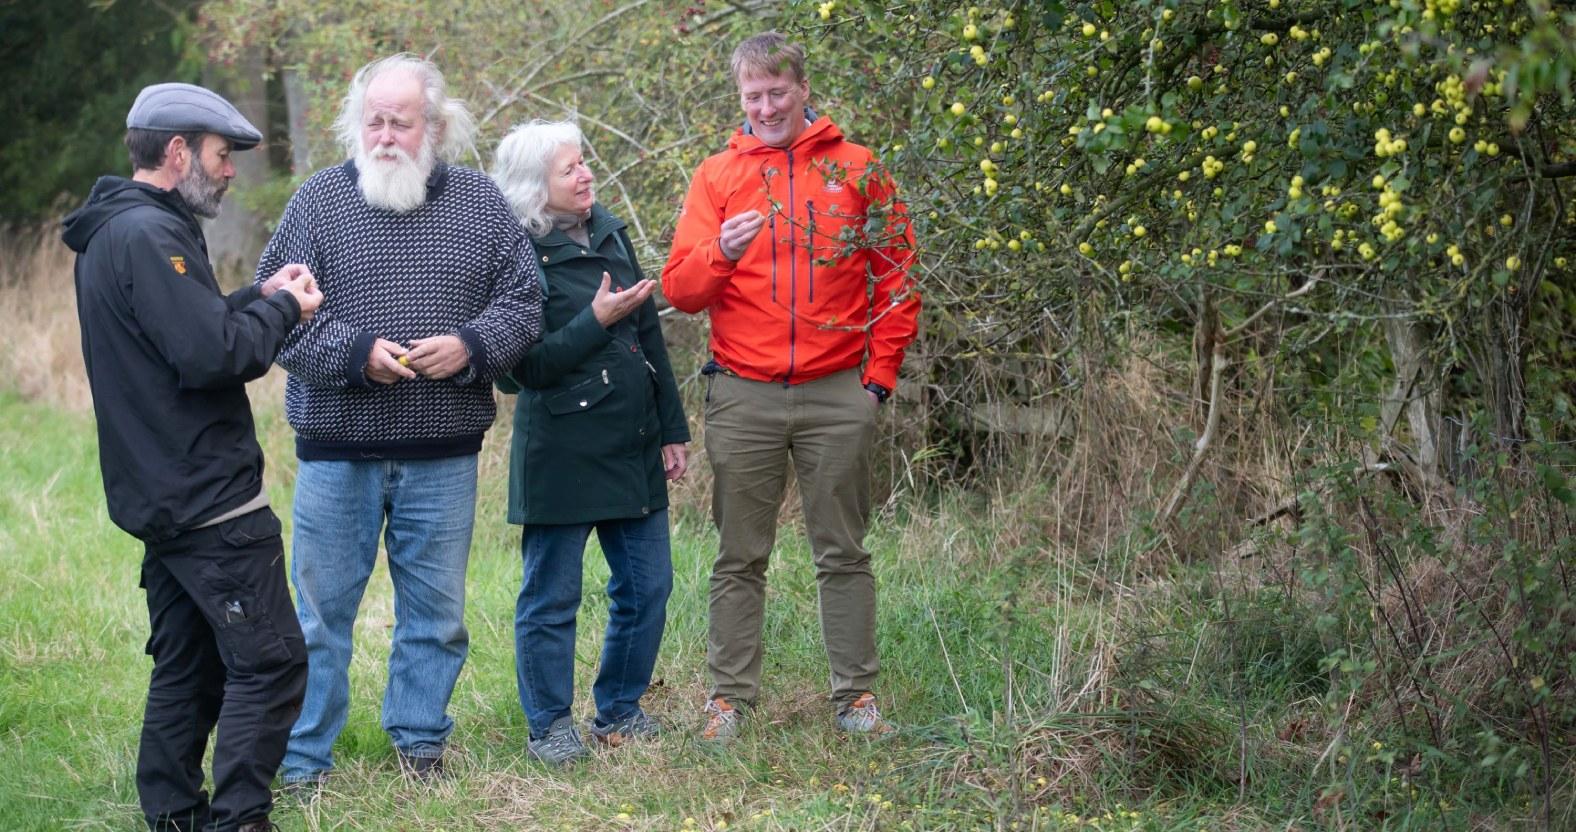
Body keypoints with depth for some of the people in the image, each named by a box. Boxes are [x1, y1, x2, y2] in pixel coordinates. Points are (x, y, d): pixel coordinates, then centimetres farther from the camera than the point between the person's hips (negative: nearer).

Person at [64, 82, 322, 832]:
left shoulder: (113, 232, 15)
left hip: (163, 499, 10)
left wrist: (257, 297, 8)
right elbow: (211, 355, -24)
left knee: (189, 666, 15)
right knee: (269, 661, -7)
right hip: (209, 496, -10)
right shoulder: (148, 235, -18)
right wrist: (281, 309, -9)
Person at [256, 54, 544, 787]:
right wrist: (355, 352, -17)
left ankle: (420, 739, 26)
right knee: (321, 608, 4)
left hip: (444, 453, 2)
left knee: (436, 609, 11)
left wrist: (470, 347, -13)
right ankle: (302, 760, 13)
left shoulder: (479, 200, 5)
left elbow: (521, 300, 6)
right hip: (337, 450, -2)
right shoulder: (319, 198, -1)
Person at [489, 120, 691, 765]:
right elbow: (524, 366, -16)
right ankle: (549, 726, 14)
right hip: (562, 455, -7)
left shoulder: (611, 234, 10)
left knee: (647, 585, 10)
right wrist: (597, 320, -20)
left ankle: (619, 712, 25)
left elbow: (650, 336, 15)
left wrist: (672, 430, 15)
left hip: (634, 446, 7)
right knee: (552, 597, 2)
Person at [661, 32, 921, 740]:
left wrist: (881, 373, 1)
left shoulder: (858, 170, 5)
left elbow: (896, 276, 8)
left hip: (838, 394, 0)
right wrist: (720, 251, -19)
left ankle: (855, 695, 12)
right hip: (743, 396, 0)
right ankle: (729, 697, 10)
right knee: (740, 557, 5)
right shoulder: (717, 175, 6)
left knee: (843, 552, 6)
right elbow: (678, 288, 1)